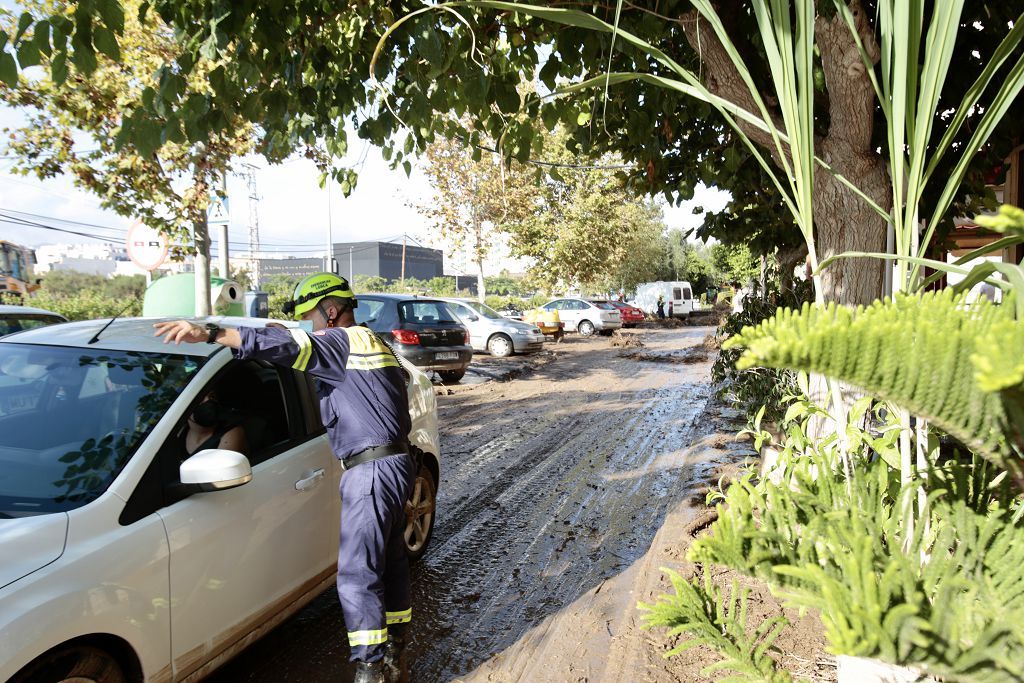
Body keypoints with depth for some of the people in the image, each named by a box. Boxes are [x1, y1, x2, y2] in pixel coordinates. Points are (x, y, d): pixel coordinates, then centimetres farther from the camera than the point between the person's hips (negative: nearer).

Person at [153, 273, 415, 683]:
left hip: (373, 470, -11)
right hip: (395, 462, 11)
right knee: (390, 563, 18)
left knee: (356, 576, -7)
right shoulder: (374, 345, 19)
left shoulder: (344, 341, -12)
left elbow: (288, 346, -27)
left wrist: (210, 334, -34)